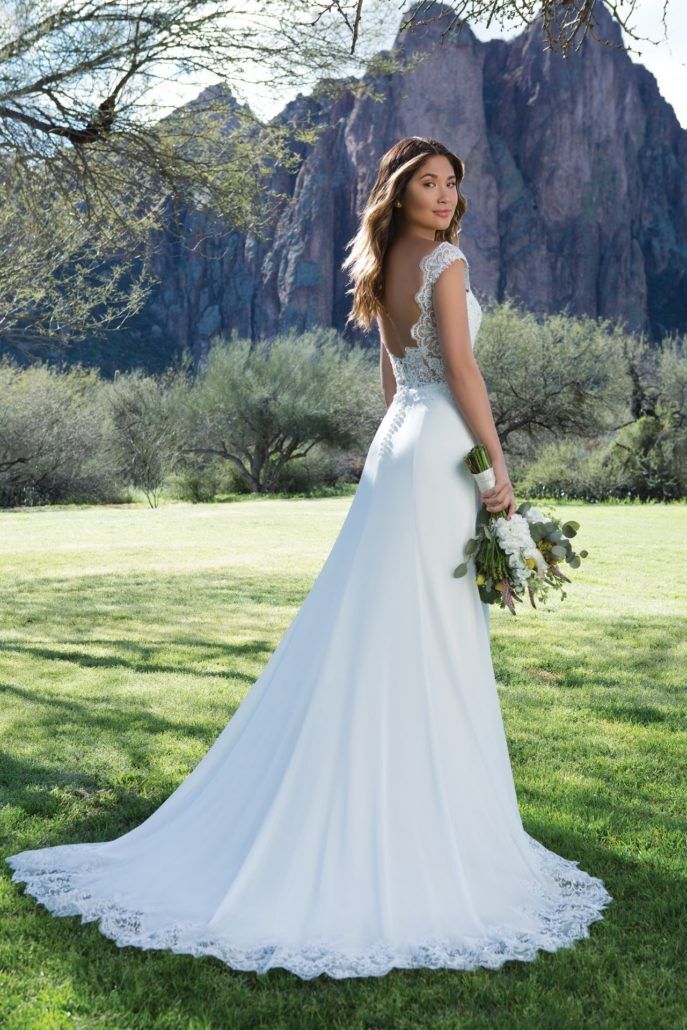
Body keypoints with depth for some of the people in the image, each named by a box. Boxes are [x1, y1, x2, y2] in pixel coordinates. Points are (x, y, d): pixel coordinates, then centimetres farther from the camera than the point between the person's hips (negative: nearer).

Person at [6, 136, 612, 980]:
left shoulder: (387, 270, 17)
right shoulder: (444, 260, -9)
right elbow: (461, 369, -15)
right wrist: (498, 463, -13)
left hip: (394, 444, 9)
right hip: (442, 449, -8)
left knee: (369, 635, 10)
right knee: (432, 640, -4)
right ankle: (428, 826, 5)